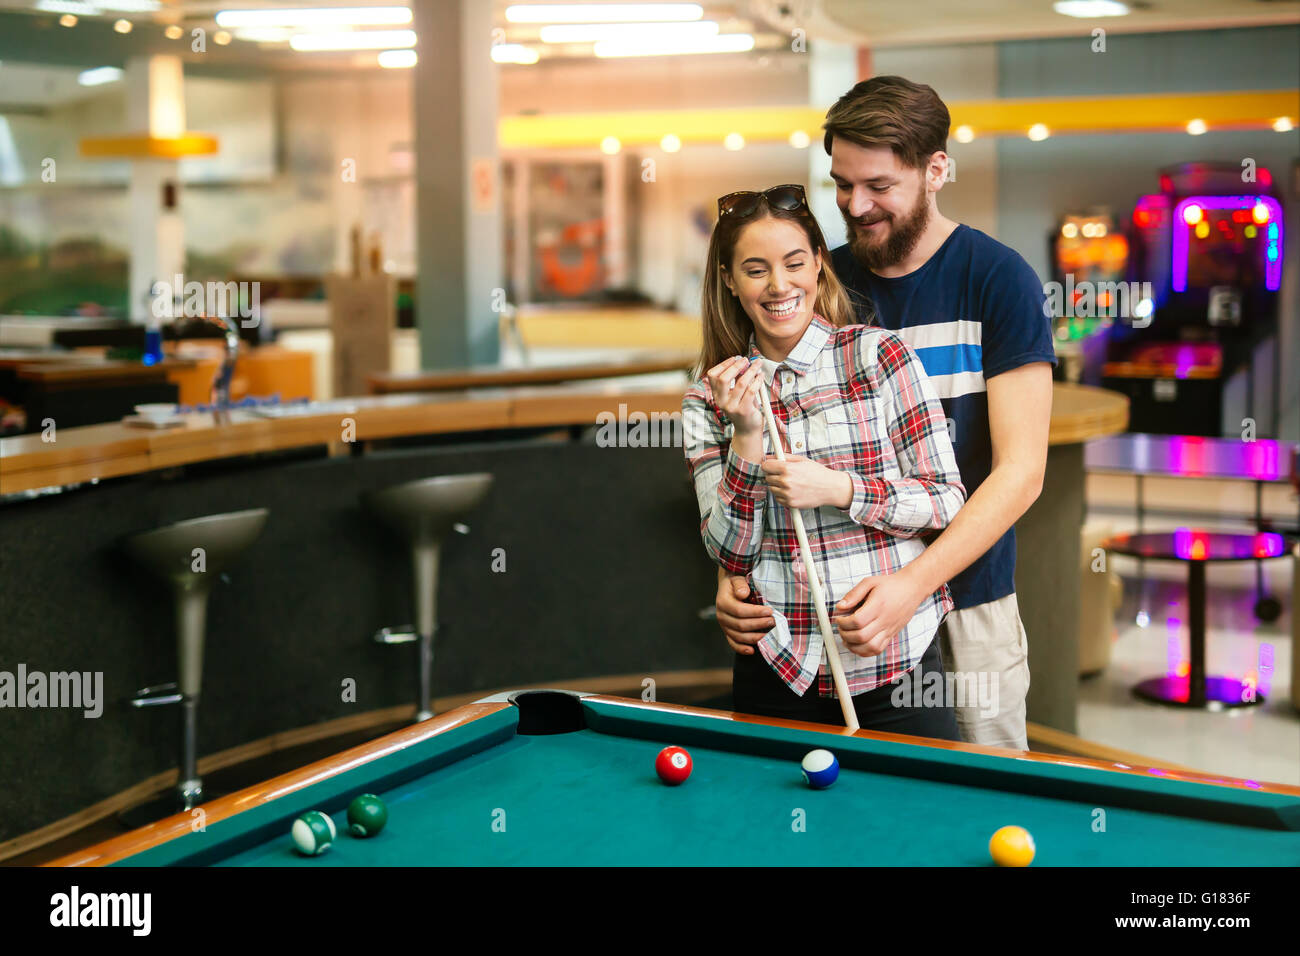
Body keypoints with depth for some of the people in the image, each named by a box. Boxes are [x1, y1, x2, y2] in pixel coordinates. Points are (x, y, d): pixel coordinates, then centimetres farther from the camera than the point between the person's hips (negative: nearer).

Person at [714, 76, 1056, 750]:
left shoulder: (997, 279, -8)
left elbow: (1020, 470, -13)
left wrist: (914, 582, -24)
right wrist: (732, 572, -9)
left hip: (967, 592, -3)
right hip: (840, 593, 3)